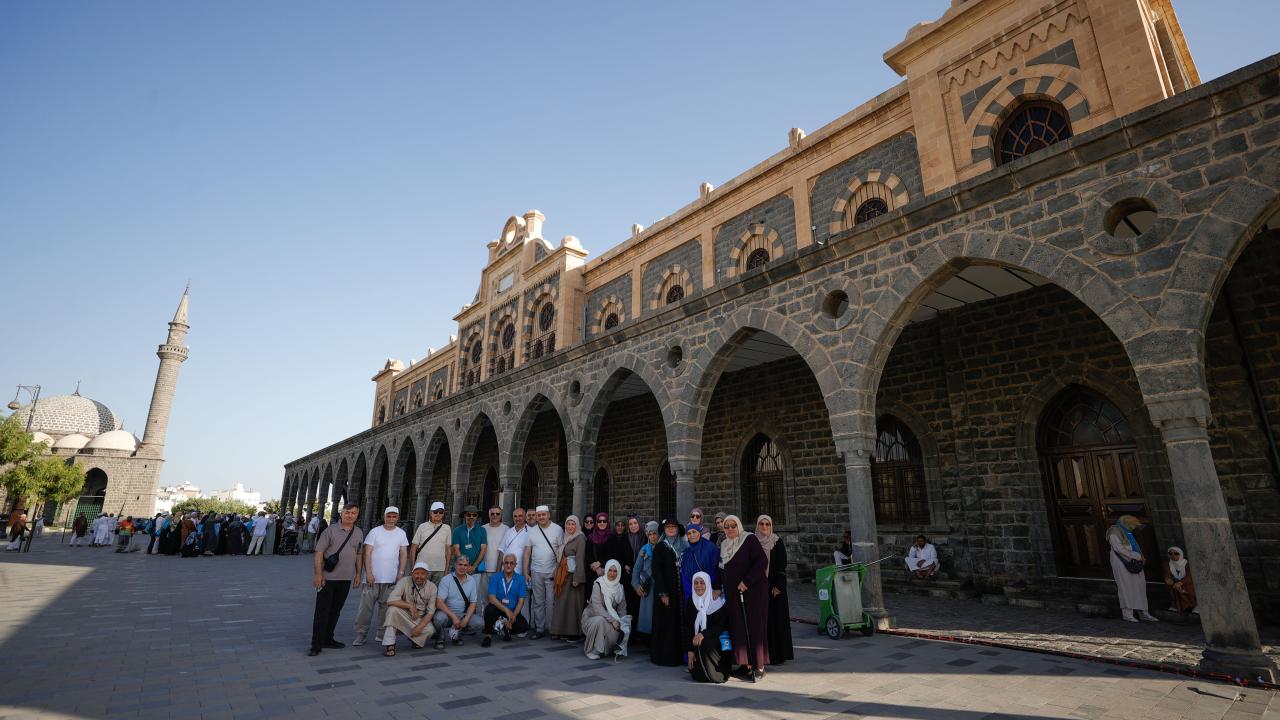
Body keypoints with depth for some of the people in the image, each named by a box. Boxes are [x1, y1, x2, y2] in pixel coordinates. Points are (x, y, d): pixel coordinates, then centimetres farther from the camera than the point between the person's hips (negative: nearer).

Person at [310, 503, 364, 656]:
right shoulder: (331, 530, -7)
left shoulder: (359, 533, 7)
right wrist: (318, 574, -14)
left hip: (346, 578, 4)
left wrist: (358, 574, 10)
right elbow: (319, 552, -8)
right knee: (322, 611, 0)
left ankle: (327, 639, 25)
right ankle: (316, 645, 7)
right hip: (328, 577, -4)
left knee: (336, 610, 13)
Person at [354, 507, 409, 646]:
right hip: (373, 577, -2)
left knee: (386, 607, 7)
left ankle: (382, 633, 17)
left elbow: (404, 554, 8)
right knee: (366, 606, -1)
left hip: (391, 578, 2)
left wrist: (401, 573, 0)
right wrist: (368, 573, -10)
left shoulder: (401, 533, 7)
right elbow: (367, 553, -3)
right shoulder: (375, 532, -1)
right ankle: (360, 634, 10)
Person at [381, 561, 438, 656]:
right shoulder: (404, 581, -13)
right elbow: (391, 600, -27)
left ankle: (415, 640, 6)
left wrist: (420, 627, -22)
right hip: (403, 616, -1)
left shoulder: (432, 587, -8)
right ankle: (389, 644, -21)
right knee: (393, 608, -31)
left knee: (430, 630, -30)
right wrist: (410, 606, -26)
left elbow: (430, 612, -8)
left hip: (421, 619, 1)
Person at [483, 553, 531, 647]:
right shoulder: (495, 577, -2)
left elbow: (521, 601, -4)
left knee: (524, 626, -23)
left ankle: (506, 629, 10)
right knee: (489, 609, -33)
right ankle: (488, 635, -8)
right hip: (498, 609, -1)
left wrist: (513, 616, -19)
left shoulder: (520, 579, 0)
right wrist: (506, 610, -25)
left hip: (513, 611, 1)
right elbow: (492, 598, -12)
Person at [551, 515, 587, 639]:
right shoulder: (566, 538, 13)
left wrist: (577, 578, -21)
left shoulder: (580, 538, -11)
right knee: (563, 602, 10)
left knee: (573, 603, -1)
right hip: (564, 574, 8)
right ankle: (563, 630, 20)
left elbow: (580, 559, -17)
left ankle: (574, 632, 8)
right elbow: (562, 558, 14)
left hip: (574, 574, -8)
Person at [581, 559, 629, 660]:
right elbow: (597, 606, -23)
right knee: (600, 621, -37)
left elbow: (622, 609, 6)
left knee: (615, 630, -28)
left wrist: (620, 622, -12)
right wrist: (612, 620, -28)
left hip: (611, 618, 4)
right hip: (592, 617, -4)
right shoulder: (599, 584, -15)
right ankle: (592, 650, -14)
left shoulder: (619, 587, 1)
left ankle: (604, 650, 6)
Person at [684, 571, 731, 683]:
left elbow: (722, 626, -16)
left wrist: (703, 634, -28)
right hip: (697, 645, 3)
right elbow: (687, 627, 0)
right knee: (698, 676, -12)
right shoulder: (691, 601, -1)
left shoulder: (717, 601, -12)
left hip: (717, 642, -3)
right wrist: (690, 650, -7)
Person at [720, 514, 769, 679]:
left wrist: (746, 581, -19)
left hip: (753, 590, -6)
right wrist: (721, 588, 10)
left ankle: (759, 666, 2)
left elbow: (762, 561, -16)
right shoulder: (724, 545, 12)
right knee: (738, 627, 4)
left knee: (754, 626, -4)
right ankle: (746, 663, 11)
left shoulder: (749, 539, -8)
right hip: (733, 592, 6)